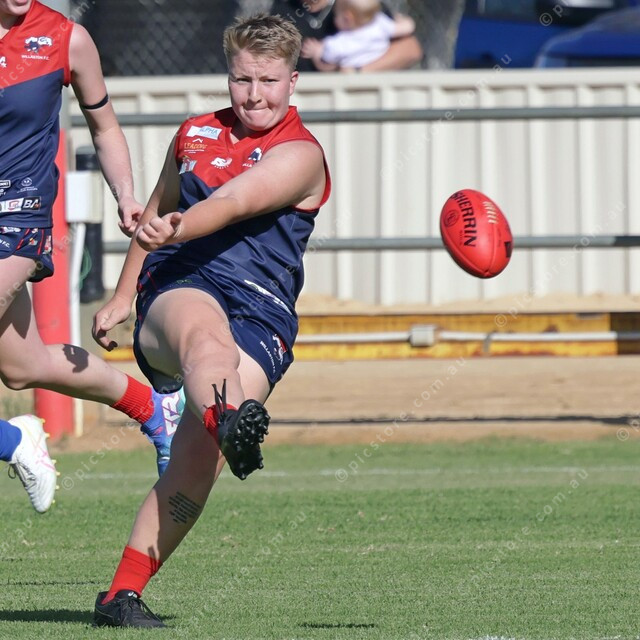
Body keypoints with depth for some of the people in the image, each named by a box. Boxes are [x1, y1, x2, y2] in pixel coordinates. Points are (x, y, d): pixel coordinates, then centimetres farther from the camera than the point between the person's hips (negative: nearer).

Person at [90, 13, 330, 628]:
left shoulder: (300, 155, 4)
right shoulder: (194, 135, 20)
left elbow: (237, 202, -16)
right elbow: (156, 213, 35)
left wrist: (178, 228, -33)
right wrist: (121, 297, 36)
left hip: (260, 313, -1)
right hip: (176, 290, 1)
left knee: (197, 460, -18)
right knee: (206, 331, -39)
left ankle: (123, 593, -11)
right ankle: (231, 421, -74)